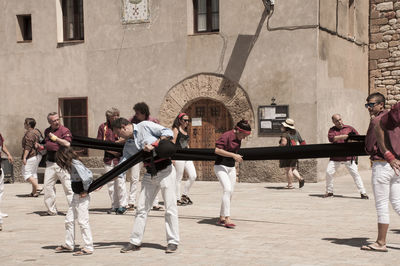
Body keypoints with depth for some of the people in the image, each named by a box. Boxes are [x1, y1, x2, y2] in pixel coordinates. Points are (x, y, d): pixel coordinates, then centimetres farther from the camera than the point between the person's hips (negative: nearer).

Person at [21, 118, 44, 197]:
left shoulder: (29, 134, -17)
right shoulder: (37, 131, 13)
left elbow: (28, 147, -23)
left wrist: (24, 157, -23)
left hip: (31, 156, -10)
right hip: (37, 155, 10)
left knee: (26, 174, -4)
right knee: (33, 173, 13)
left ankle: (37, 187, -12)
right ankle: (34, 192, 13)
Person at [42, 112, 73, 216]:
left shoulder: (64, 130, -6)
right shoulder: (47, 131, 15)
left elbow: (67, 144, -22)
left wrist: (55, 138, -14)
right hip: (50, 162, 6)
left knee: (68, 186, -7)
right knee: (48, 186, 6)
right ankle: (51, 210, 16)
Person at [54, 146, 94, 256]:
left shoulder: (76, 164, -19)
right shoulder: (72, 164, 10)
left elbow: (88, 176, -30)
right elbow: (89, 174, 15)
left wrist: (85, 190, -18)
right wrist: (85, 189, 10)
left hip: (82, 197, -10)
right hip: (76, 196, 10)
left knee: (83, 221, -5)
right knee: (69, 220, 15)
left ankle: (88, 248, 1)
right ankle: (69, 245, 26)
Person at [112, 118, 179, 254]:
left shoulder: (145, 126, -8)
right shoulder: (128, 145, 10)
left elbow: (168, 132, -13)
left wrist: (153, 145, -23)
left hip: (165, 171, -7)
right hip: (149, 175, 7)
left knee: (170, 208, -4)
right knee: (141, 208, 6)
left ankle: (173, 242, 4)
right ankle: (135, 242, 13)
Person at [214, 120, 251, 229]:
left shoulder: (238, 138, 8)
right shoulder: (226, 136, -18)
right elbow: (217, 150, -25)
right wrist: (233, 155, -26)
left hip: (231, 167, 9)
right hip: (221, 166, -9)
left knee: (230, 193, 7)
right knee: (227, 190, -20)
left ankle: (221, 218, 17)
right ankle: (227, 218, -21)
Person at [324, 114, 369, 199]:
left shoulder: (349, 128, 7)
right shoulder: (332, 130, 7)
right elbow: (331, 138, -13)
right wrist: (345, 136, -18)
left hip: (349, 157, -1)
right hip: (335, 157, 1)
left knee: (355, 173, -7)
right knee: (329, 172, -4)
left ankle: (363, 193, -2)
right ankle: (329, 192, 14)